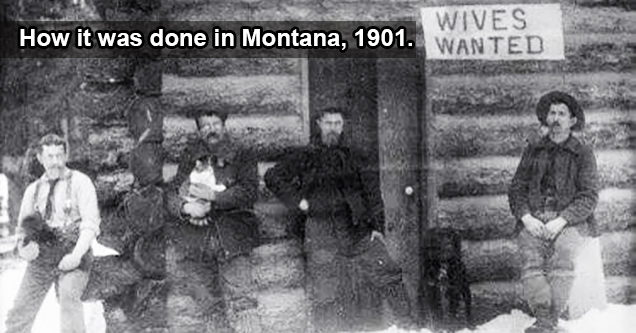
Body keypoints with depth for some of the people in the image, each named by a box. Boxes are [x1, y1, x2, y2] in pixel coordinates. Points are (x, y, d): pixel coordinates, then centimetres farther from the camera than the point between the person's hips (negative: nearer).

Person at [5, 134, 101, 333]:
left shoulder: (80, 182, 0)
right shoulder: (33, 189, 15)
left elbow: (90, 223, -7)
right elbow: (22, 226, 18)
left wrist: (76, 255, -21)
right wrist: (24, 247, -6)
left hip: (72, 256, -4)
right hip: (41, 256, 4)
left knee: (68, 295, -30)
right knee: (20, 311, 0)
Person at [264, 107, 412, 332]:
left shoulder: (354, 158, 15)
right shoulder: (306, 158, 8)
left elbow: (373, 193, 13)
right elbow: (273, 177, 5)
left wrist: (377, 226, 2)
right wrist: (298, 201, -3)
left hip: (359, 231, 2)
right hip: (322, 235, -2)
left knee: (388, 274, -7)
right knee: (325, 296, -2)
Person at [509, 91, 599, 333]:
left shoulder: (583, 154, 11)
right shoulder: (532, 151, 20)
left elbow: (589, 197, 1)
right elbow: (516, 189, 13)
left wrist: (561, 221, -14)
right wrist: (526, 218, -7)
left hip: (570, 219, -2)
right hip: (533, 219, 2)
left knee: (562, 257, -32)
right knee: (530, 259, -27)